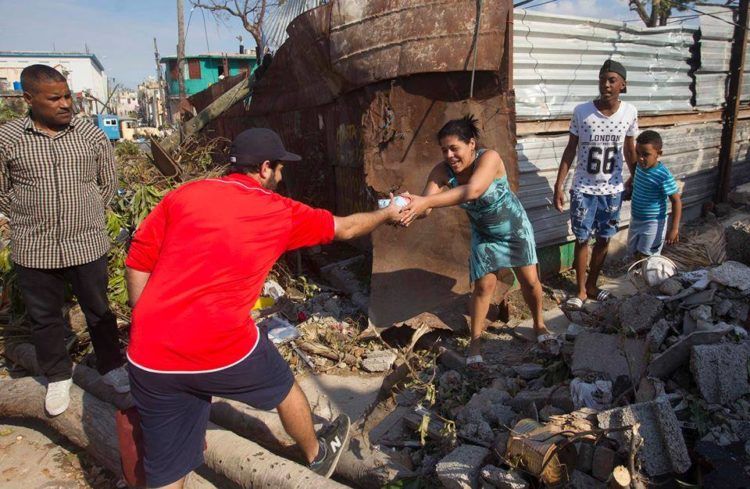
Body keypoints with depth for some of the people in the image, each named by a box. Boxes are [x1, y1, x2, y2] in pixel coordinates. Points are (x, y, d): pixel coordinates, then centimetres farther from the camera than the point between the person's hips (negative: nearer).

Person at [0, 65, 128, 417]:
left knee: (98, 311, 13)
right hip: (34, 251, 1)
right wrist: (30, 219, 3)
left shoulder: (92, 135, -2)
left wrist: (87, 216, 9)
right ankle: (58, 378, 34)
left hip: (87, 245, 0)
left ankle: (111, 366, 32)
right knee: (44, 319, 14)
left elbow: (108, 182, 10)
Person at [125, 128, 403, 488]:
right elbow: (344, 228, 16)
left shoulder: (181, 195, 5)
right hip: (223, 349, -2)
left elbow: (137, 266, 7)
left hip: (150, 357, 3)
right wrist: (387, 214, 34)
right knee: (284, 387, 28)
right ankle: (317, 456, 54)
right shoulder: (279, 212, 1)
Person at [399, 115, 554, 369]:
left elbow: (472, 191, -54)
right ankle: (475, 341, 16)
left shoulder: (490, 158, -36)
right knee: (484, 285, -1)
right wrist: (410, 207, -61)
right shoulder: (442, 171, -24)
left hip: (514, 227, -2)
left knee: (529, 281, 8)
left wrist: (426, 202, -65)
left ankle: (539, 324, 36)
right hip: (484, 234, 2)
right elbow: (425, 204, -36)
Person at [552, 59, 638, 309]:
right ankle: (581, 290, 21)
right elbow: (570, 150, -6)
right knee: (582, 239, 6)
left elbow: (629, 149, 9)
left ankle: (591, 284, 31)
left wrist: (634, 178, 18)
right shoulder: (582, 111, -12)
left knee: (604, 239, 12)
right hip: (583, 189, -2)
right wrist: (559, 186, -8)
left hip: (613, 190, 2)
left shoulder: (630, 112, -6)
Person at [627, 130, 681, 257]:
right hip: (635, 220, 7)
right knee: (635, 253, 19)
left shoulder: (664, 175, -24)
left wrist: (674, 228, -20)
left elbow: (676, 201, -19)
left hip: (653, 224, -7)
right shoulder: (640, 166, -5)